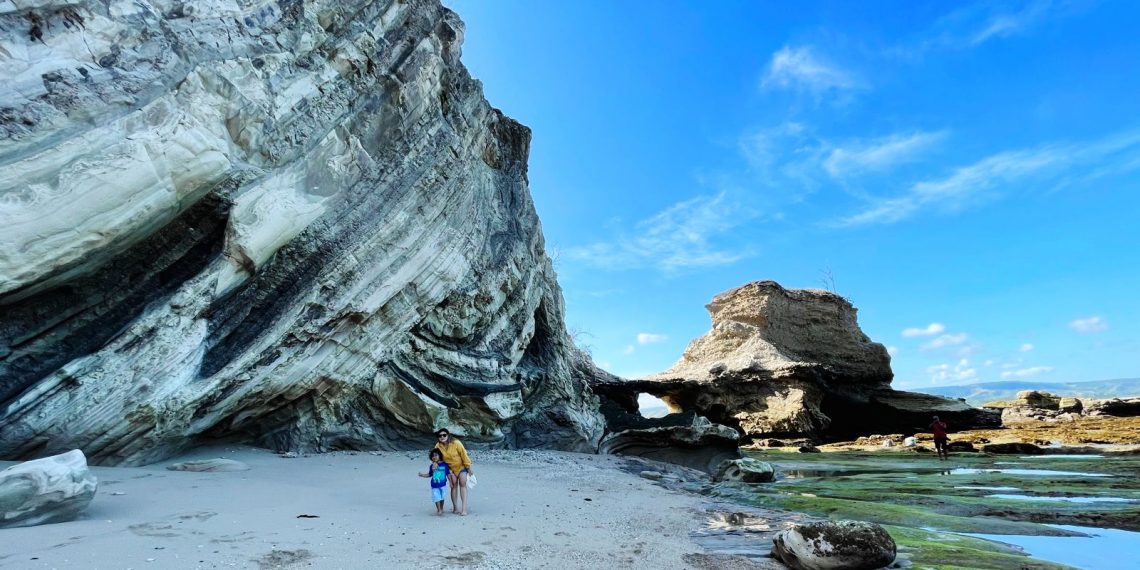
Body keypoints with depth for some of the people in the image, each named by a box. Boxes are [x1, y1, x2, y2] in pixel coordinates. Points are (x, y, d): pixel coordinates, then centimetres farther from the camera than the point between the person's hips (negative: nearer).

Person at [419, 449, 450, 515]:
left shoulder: (445, 465, -6)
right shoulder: (432, 466, -1)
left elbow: (448, 474, 0)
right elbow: (430, 474, 14)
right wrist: (422, 475, 3)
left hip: (442, 484, -1)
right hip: (435, 485, 1)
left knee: (442, 497, 9)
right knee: (437, 498, -5)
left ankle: (441, 509, 28)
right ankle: (439, 510, 7)